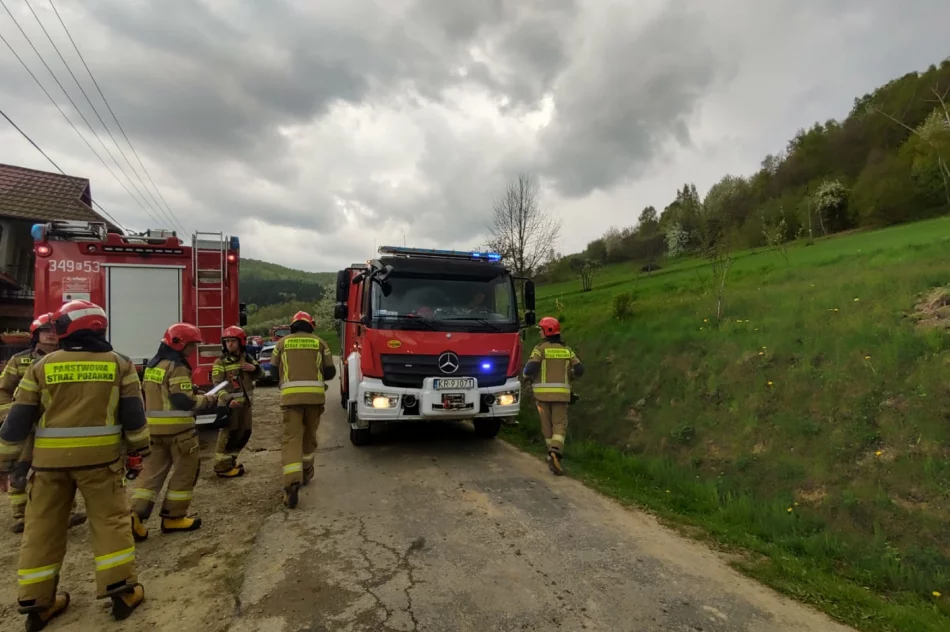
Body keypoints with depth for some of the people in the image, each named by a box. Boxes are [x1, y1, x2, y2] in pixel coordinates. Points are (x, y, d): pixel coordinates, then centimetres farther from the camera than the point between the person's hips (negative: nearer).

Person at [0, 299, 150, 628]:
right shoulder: (119, 363, -1)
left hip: (50, 458, 1)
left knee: (43, 527, 13)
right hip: (100, 456, -1)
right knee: (110, 519, 7)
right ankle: (122, 591, 9)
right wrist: (141, 448, 11)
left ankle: (37, 603, 21)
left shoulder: (42, 366, 0)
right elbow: (133, 413, -1)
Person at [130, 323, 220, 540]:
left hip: (154, 428, 8)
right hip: (177, 428, -8)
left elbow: (149, 397, 20)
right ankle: (173, 517, 12)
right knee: (185, 470, 5)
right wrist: (208, 400, -6)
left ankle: (136, 516, 4)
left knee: (153, 471, 12)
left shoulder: (152, 365, 14)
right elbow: (185, 401, -21)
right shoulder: (177, 368, -15)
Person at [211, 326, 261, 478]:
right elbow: (218, 384, -17)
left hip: (245, 402, 6)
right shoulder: (220, 362, -9)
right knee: (228, 434, -4)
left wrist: (255, 368, -7)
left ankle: (231, 460, 31)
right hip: (229, 404, -6)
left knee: (244, 433, 14)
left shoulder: (247, 358, 9)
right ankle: (222, 466, 8)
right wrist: (228, 399, -32)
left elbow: (258, 375, 17)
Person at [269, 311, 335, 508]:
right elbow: (330, 372, 10)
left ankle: (292, 481, -20)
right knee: (309, 435, 19)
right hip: (315, 394, 1)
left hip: (291, 395, -1)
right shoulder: (319, 342, 11)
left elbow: (272, 372, 15)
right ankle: (306, 472, 34)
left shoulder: (282, 343, 12)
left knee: (292, 438, -3)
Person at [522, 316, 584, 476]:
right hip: (561, 392, 2)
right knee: (560, 425, 1)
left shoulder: (540, 348, -5)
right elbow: (579, 370, 5)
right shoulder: (566, 350, 8)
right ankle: (555, 453, -21)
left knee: (547, 424, 13)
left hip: (542, 392, -2)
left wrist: (527, 376, 7)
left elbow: (530, 368, -16)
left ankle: (554, 454, 21)